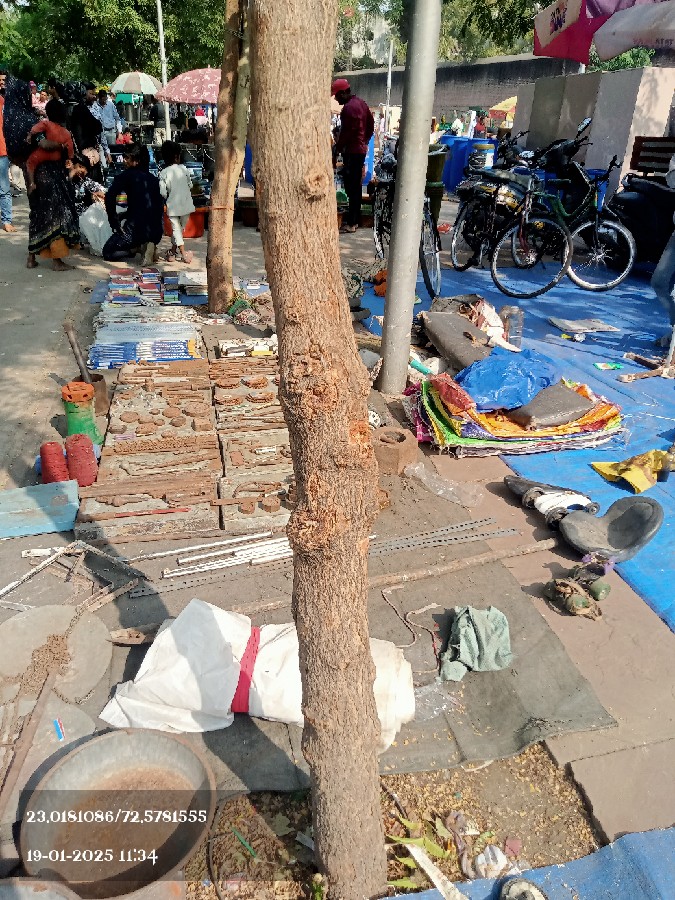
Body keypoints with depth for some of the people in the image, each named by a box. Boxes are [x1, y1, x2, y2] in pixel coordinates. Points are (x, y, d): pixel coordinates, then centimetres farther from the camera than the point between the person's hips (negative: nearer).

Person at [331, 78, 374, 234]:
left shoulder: (348, 108, -16)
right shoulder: (361, 103, 14)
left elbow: (346, 133, -21)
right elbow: (371, 124, 20)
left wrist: (335, 151, -17)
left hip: (351, 152, -10)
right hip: (361, 150, 10)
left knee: (351, 187, -9)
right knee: (356, 185, 14)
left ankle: (351, 223, -8)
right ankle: (355, 218, 22)